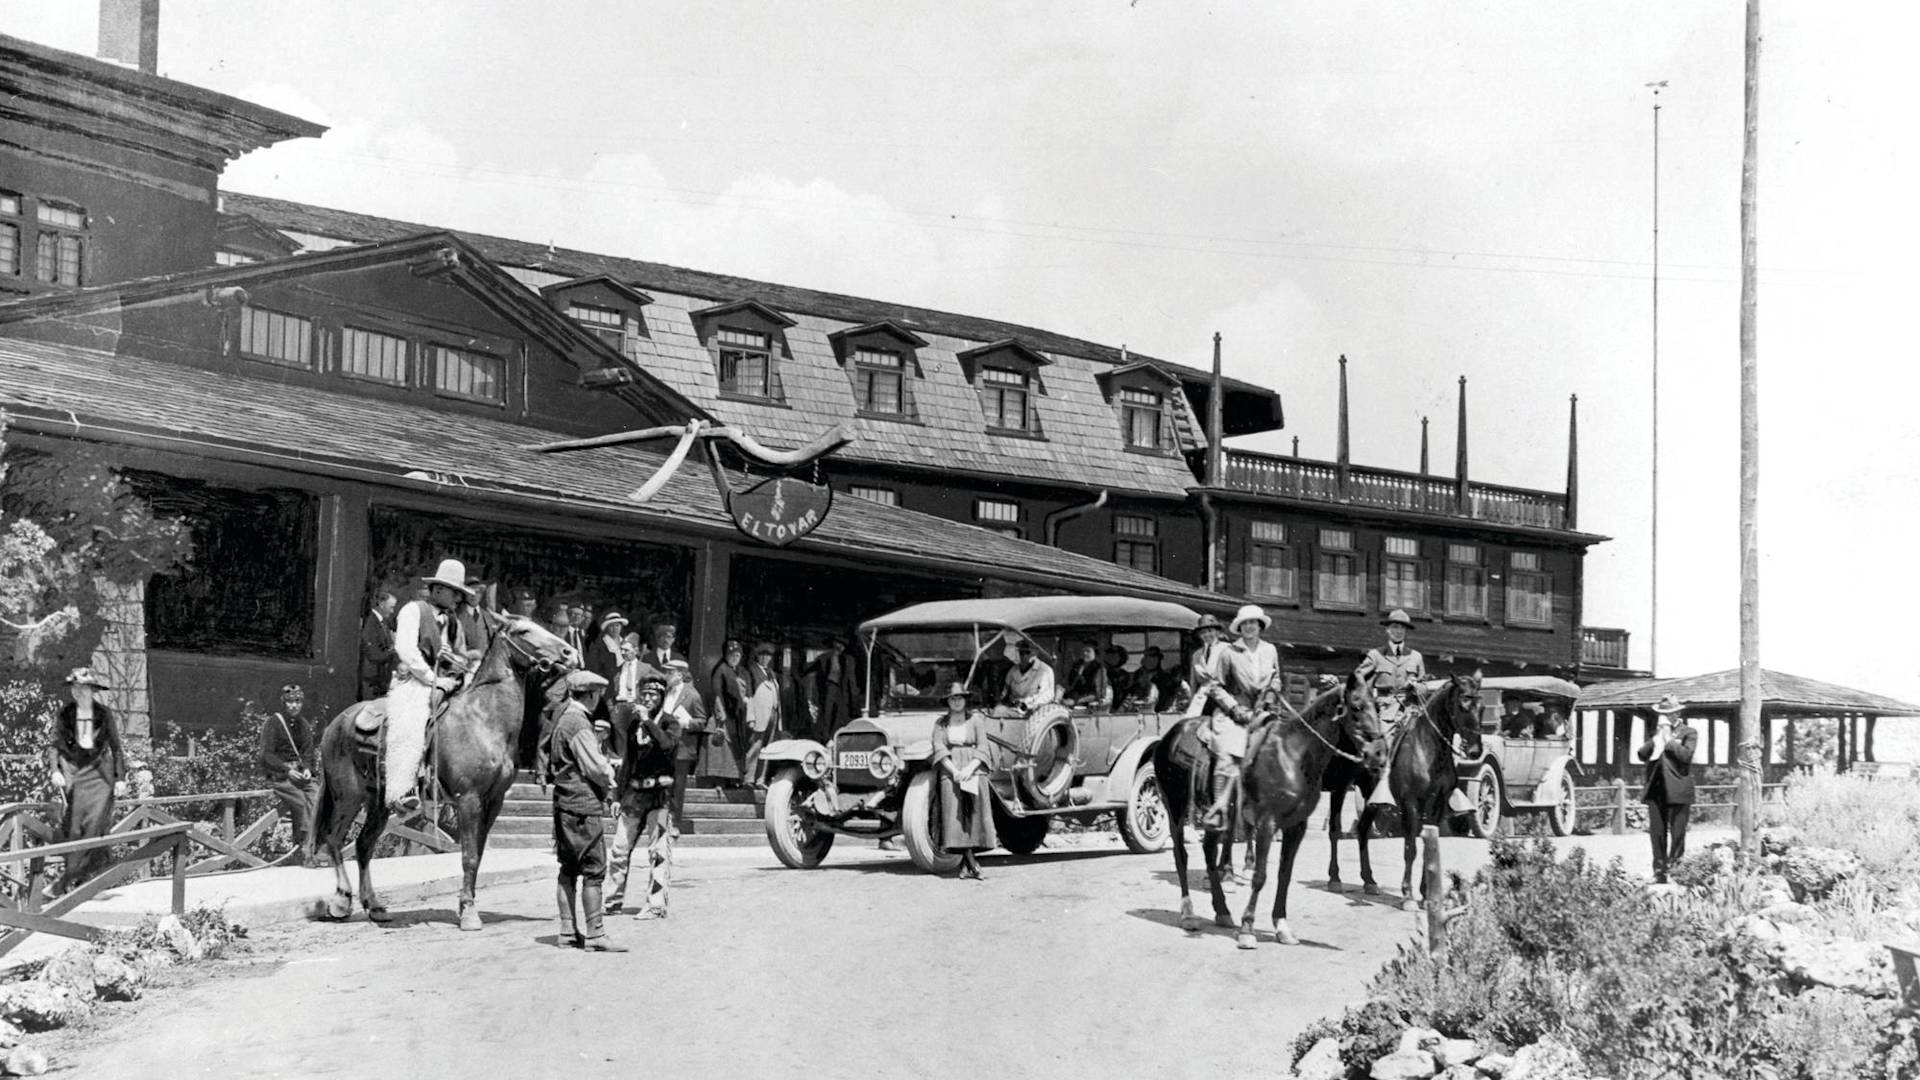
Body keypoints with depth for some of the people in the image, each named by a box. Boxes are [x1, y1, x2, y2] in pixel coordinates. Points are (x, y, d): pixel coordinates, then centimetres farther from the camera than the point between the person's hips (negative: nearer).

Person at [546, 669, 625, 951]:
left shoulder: (562, 721, 14)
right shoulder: (579, 725, -16)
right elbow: (596, 769, -19)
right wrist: (610, 775, 3)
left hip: (564, 803, 10)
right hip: (584, 804, -10)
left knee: (569, 869, 12)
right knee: (593, 870, -6)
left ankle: (567, 932, 16)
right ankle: (595, 934, -5)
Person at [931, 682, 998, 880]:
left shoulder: (974, 722, 13)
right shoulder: (940, 723, 12)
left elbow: (982, 750, 4)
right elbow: (939, 750, 1)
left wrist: (969, 769, -13)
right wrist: (954, 771, -14)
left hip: (974, 771, 0)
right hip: (949, 772, 0)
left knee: (974, 814, -14)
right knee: (956, 813, -16)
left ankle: (965, 864, -11)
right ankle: (972, 862, -17)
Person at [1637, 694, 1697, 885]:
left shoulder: (1688, 733, 4)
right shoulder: (1657, 732, 20)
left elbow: (1686, 755, -13)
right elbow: (1642, 754, 9)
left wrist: (1668, 740, -8)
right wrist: (1656, 740, -2)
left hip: (1677, 790, -5)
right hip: (1655, 789, 5)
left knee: (1677, 833, -4)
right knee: (1656, 833, 4)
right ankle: (1659, 872, 8)